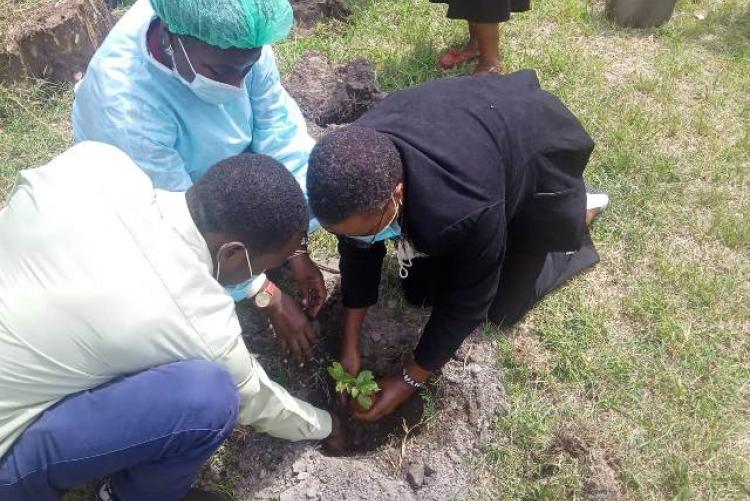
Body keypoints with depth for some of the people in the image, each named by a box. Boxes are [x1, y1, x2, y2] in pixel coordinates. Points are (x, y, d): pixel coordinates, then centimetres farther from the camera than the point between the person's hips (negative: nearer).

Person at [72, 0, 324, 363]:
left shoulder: (234, 34, -27)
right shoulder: (125, 107, -40)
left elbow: (278, 129, -22)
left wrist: (297, 250, -22)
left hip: (223, 162, 4)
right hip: (149, 209, -3)